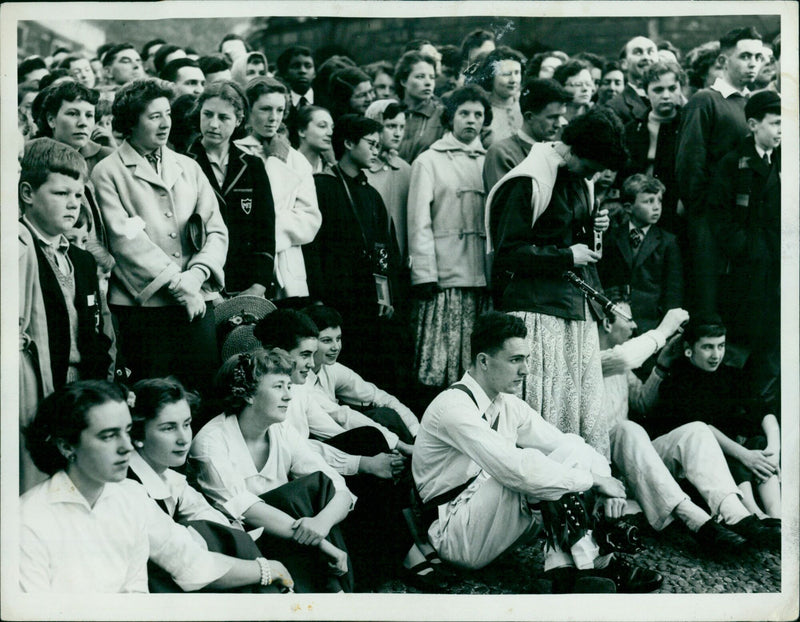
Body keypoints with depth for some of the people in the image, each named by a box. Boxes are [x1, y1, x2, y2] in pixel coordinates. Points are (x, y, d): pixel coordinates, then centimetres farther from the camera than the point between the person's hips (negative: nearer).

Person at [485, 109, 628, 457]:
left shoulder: (578, 179, 14)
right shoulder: (528, 182, -12)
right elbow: (508, 252, -15)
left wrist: (594, 226, 7)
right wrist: (567, 256, -14)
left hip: (578, 308, 8)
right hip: (539, 307, -8)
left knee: (587, 400, 7)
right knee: (547, 402, -9)